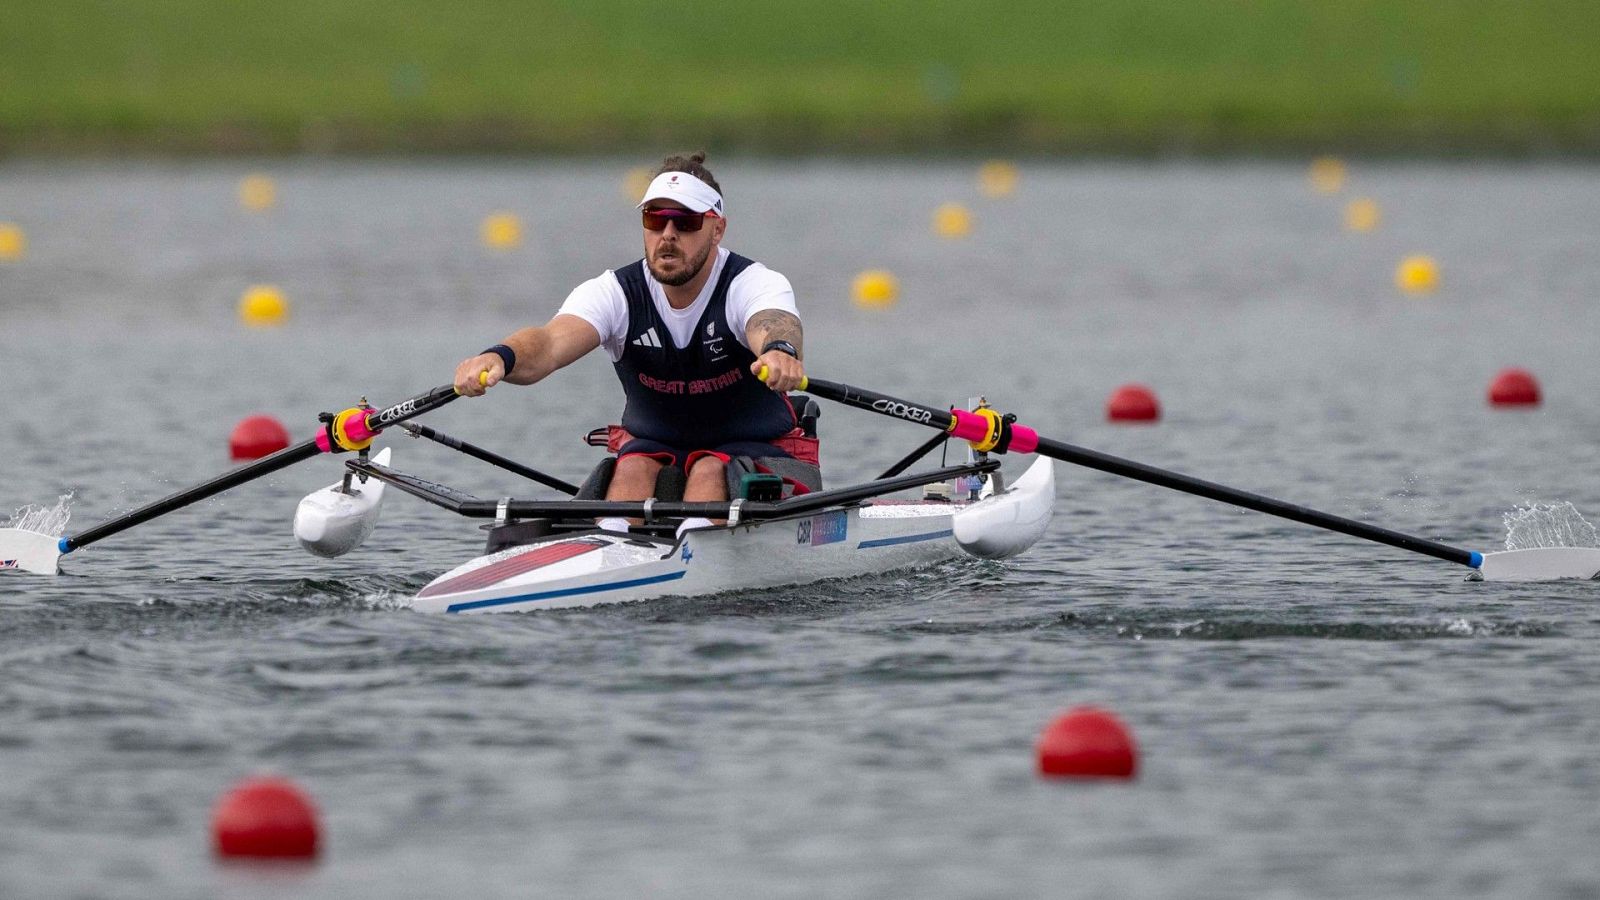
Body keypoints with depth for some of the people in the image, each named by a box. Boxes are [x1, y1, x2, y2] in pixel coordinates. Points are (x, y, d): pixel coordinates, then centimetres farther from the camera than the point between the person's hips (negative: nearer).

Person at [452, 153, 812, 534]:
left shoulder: (752, 285, -18)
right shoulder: (616, 292, -12)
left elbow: (771, 325, -43)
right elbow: (551, 342, -32)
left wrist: (780, 351, -70)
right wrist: (500, 358, -57)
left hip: (755, 451, -2)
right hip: (654, 445, 2)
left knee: (710, 471, -33)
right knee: (633, 469, -30)